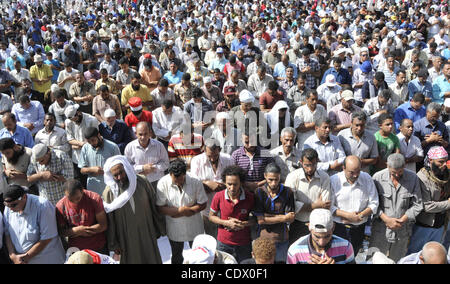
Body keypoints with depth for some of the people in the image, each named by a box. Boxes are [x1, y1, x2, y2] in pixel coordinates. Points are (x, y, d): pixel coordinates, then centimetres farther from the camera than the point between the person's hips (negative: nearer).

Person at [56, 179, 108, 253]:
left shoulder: (95, 199, -15)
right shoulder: (60, 206, -10)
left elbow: (103, 225, -13)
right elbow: (61, 232, -5)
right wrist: (77, 230, -22)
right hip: (75, 250, 1)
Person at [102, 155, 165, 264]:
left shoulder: (143, 183, -9)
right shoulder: (109, 192, -13)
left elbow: (154, 207, 0)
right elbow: (109, 222, -7)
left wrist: (159, 230, 6)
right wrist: (114, 245, -5)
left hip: (147, 236, 2)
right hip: (126, 240, -1)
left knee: (152, 260, 14)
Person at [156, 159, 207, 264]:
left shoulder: (195, 182, -18)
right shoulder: (163, 183, -19)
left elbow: (202, 204, -10)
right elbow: (160, 207, -15)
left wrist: (188, 210, -25)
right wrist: (180, 210, -26)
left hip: (194, 227, 0)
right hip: (174, 228, 0)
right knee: (176, 257, 22)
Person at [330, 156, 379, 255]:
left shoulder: (367, 179, 0)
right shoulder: (333, 180, -9)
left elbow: (374, 204, 1)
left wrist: (360, 215, -13)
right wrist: (347, 215, -19)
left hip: (359, 228, 3)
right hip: (339, 228, -2)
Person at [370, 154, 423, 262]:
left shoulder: (413, 178, -6)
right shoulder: (378, 177, -11)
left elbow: (417, 204, -2)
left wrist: (402, 220, -10)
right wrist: (386, 219, -15)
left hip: (402, 229, 2)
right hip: (381, 228, -1)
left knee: (397, 259, 17)